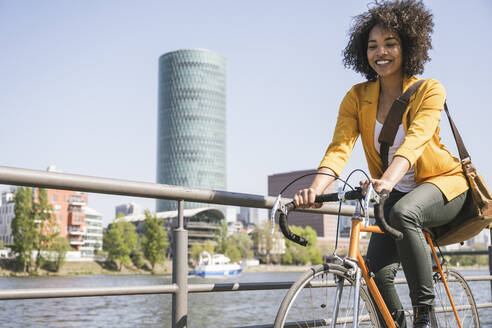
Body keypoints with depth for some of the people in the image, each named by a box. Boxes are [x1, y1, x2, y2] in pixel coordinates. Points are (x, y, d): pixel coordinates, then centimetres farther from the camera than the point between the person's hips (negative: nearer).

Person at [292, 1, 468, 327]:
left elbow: (414, 140, -32)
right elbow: (340, 147, -20)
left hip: (443, 183, -3)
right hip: (397, 194, 3)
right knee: (377, 270, -17)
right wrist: (315, 189, -39)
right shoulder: (357, 97, -6)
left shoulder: (430, 90, -14)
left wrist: (387, 180, -52)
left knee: (403, 212, -36)